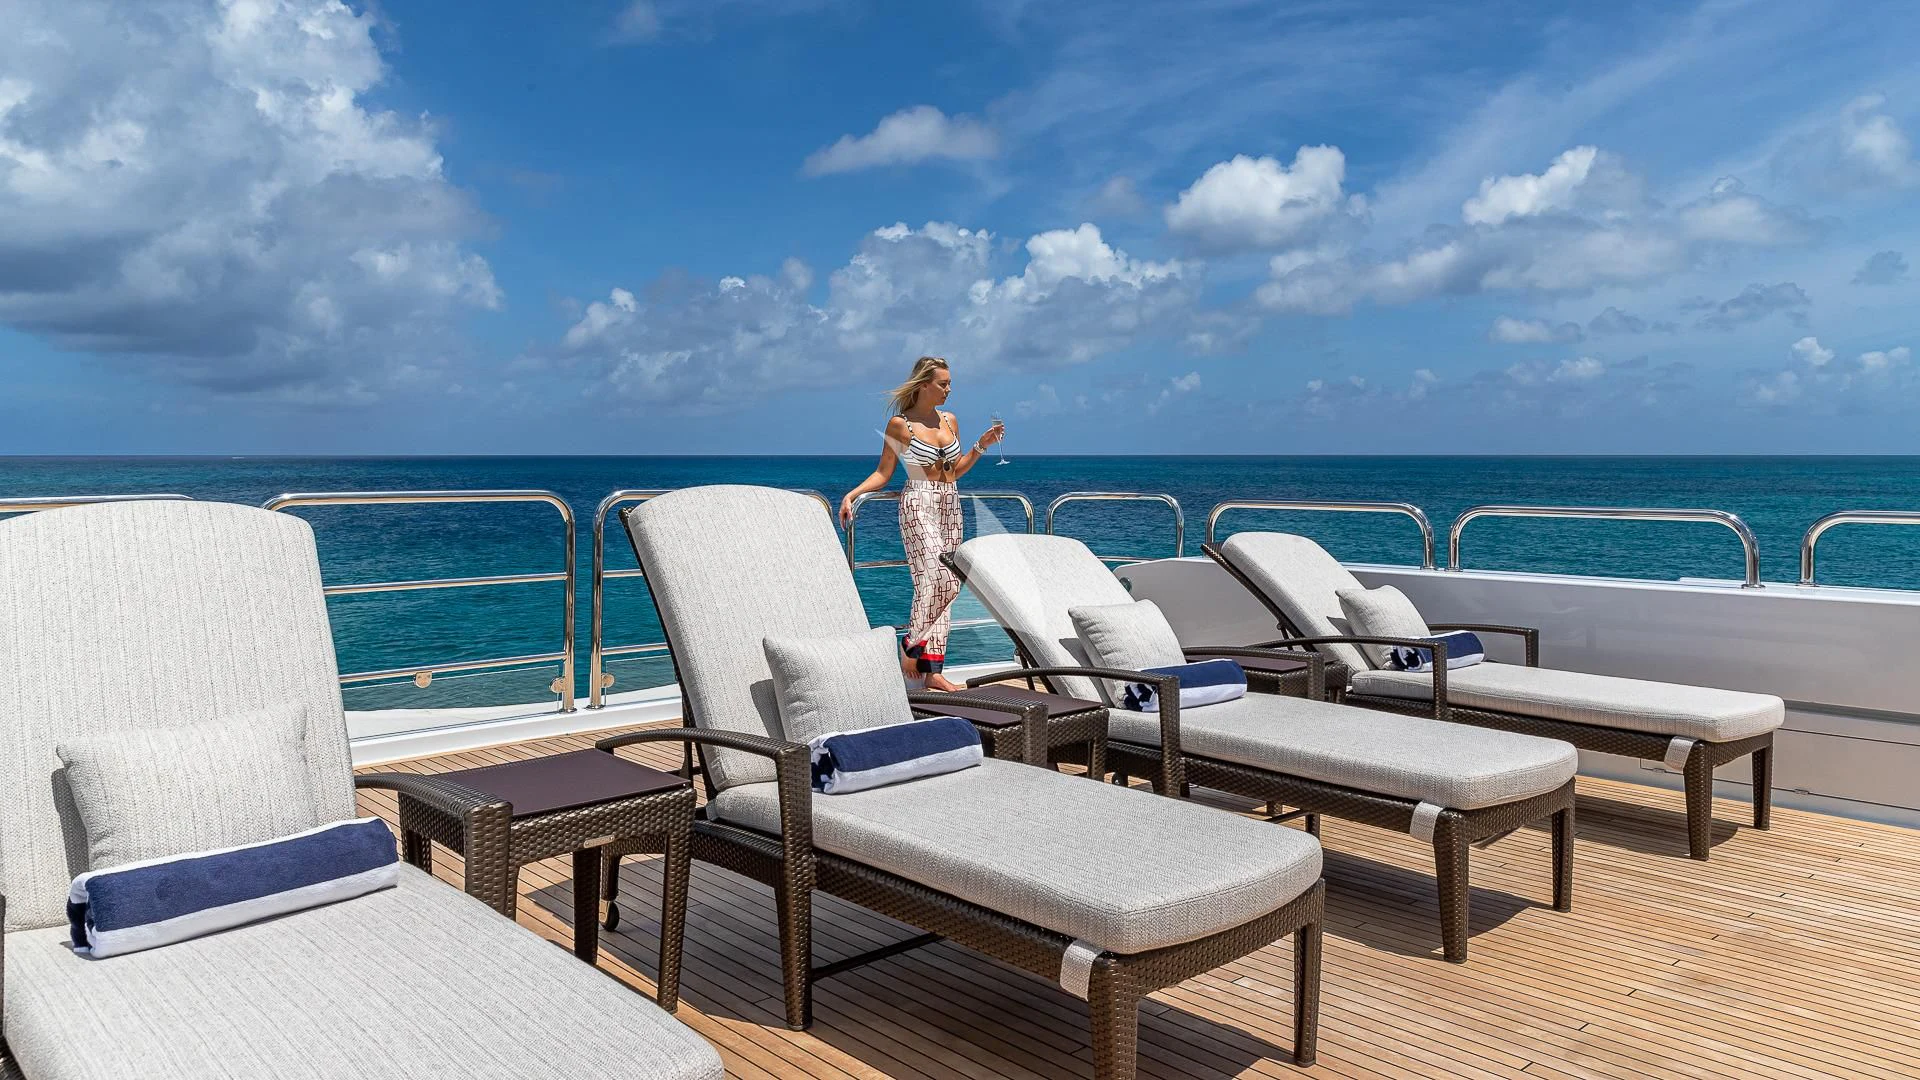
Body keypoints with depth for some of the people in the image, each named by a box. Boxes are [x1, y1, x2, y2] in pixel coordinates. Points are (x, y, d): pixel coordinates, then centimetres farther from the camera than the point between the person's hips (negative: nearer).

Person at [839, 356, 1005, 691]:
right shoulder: (900, 424, -4)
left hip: (950, 506, 6)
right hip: (919, 505, -6)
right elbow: (883, 473, -1)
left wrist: (982, 445, 8)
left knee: (943, 586, 2)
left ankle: (932, 670, 5)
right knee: (939, 579, -20)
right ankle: (911, 645, -1)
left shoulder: (949, 421, 12)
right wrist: (852, 494, -14)